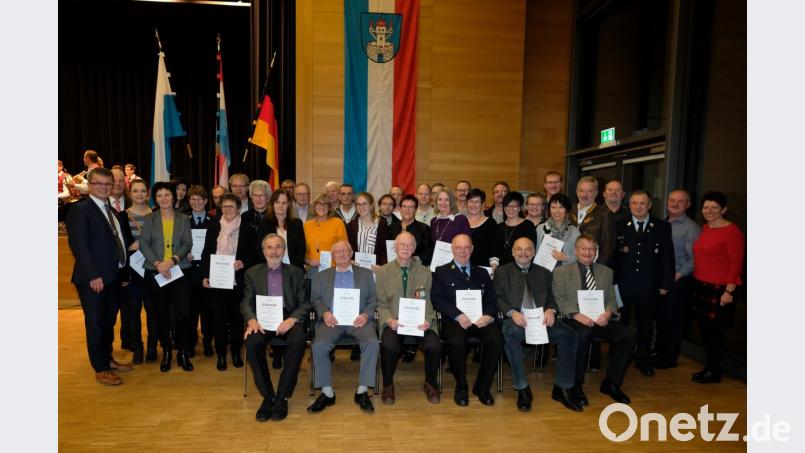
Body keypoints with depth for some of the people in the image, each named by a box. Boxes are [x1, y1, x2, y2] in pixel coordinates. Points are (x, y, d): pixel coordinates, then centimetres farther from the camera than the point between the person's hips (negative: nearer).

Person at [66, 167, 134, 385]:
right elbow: (78, 245, -16)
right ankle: (101, 369, 14)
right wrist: (93, 276, -21)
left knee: (109, 321, 17)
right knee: (95, 323, 4)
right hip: (93, 279, -7)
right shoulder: (80, 210, -9)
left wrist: (123, 270, 5)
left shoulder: (112, 211, 15)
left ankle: (108, 359, 31)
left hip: (114, 277, 7)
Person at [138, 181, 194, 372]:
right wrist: (158, 263, -14)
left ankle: (183, 352, 7)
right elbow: (143, 244, -1)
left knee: (183, 312, -7)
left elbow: (187, 244, 0)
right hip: (155, 272, 1)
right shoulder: (149, 219, 8)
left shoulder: (183, 219, 8)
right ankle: (166, 351, 21)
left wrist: (172, 260, -15)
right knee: (161, 313, 7)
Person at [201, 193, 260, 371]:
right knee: (219, 318, 4)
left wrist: (244, 263, -17)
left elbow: (254, 254, 2)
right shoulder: (213, 228, 7)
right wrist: (205, 276, 0)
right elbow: (206, 254, 8)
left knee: (237, 317, 7)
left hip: (238, 281, -1)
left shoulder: (247, 229, 0)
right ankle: (221, 354, 18)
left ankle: (236, 352, 25)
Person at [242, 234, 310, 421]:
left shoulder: (296, 273, 14)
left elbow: (305, 303, 6)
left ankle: (282, 397, -18)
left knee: (298, 340, -33)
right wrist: (251, 320, -15)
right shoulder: (252, 273, 17)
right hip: (262, 319, 1)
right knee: (252, 342, -32)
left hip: (288, 318, -1)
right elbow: (246, 303, 9)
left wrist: (292, 319, -16)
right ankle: (267, 396, -13)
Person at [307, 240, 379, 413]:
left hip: (358, 320, 0)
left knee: (372, 343, -29)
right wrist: (324, 313, -9)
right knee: (318, 345, -28)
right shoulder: (321, 276, 21)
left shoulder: (365, 274, 18)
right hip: (332, 320, 1)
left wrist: (365, 315, -9)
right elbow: (316, 299, 13)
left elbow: (373, 299, 11)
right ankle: (327, 393, -14)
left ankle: (362, 391, -18)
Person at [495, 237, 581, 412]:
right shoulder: (502, 271, 14)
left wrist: (550, 310, -8)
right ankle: (522, 389, -22)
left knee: (568, 335, -24)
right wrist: (512, 312, -14)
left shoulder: (544, 273, 23)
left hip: (542, 319, 3)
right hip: (516, 319, -3)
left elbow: (552, 297, 16)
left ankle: (562, 389, -9)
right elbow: (498, 298, 4)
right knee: (510, 336, -37)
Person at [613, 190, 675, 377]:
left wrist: (665, 283, -1)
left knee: (646, 324, 12)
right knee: (620, 323, 8)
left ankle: (643, 359, 28)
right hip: (622, 284, 0)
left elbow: (668, 257, 2)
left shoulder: (662, 227, 3)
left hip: (649, 286, 1)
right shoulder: (619, 226, 2)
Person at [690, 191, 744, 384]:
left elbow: (736, 263, -14)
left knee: (714, 330, 3)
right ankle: (709, 366, 28)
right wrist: (696, 283, 8)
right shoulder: (705, 228, 10)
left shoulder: (732, 231, -12)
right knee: (704, 328, 14)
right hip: (700, 286, 7)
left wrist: (729, 291, -17)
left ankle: (714, 372, 19)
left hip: (719, 289, -7)